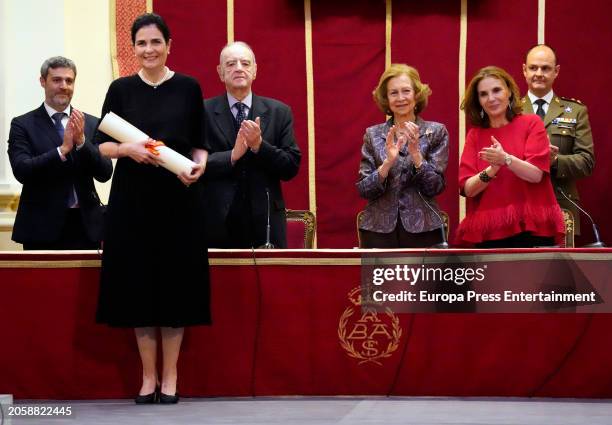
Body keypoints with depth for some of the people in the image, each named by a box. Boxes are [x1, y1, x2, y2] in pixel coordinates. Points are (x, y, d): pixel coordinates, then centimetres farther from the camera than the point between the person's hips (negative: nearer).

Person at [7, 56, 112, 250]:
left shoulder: (91, 124, 7)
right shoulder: (23, 125, 0)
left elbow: (105, 174, 0)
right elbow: (22, 171, -13)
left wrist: (81, 141, -16)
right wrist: (63, 149, -21)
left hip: (86, 226, 3)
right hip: (42, 227, -2)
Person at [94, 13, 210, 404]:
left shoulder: (188, 88, 3)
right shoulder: (121, 89, 4)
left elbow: (199, 143, 7)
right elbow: (102, 144, 5)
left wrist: (200, 165, -14)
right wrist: (128, 149, -15)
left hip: (179, 196, -1)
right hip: (133, 197, 1)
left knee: (176, 281, 1)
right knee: (138, 281, 2)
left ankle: (170, 375, 10)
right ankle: (148, 375, 12)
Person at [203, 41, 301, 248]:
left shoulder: (279, 112, 7)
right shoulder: (204, 112, 3)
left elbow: (292, 168, 2)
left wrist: (259, 145, -13)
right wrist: (232, 155, -18)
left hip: (265, 222, 2)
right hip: (218, 224, -1)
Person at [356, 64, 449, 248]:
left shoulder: (436, 132, 2)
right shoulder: (373, 134, 6)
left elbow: (435, 187, -4)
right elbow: (363, 190, -1)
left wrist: (415, 153, -17)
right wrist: (388, 161, -15)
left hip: (422, 230, -1)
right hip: (379, 231, 1)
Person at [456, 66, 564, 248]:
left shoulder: (531, 123, 4)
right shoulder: (475, 134, 11)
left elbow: (536, 174, -7)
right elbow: (467, 188, 2)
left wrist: (505, 159, -23)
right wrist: (492, 169, -16)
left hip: (531, 228, -2)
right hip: (489, 232, 2)